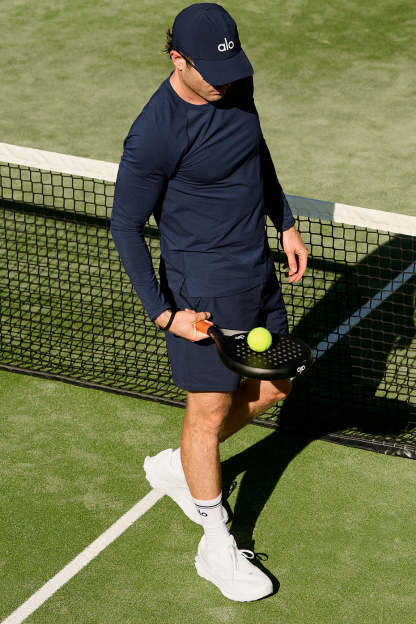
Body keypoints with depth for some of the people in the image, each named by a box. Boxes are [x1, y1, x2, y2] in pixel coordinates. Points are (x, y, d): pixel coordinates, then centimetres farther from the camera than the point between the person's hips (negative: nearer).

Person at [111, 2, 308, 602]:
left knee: (272, 388, 19)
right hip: (205, 292, -8)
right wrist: (164, 312, -17)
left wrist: (285, 223, 18)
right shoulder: (155, 135, -25)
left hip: (259, 275, 8)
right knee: (209, 414, 4)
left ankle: (177, 466, 39)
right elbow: (126, 226, -16)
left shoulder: (235, 84, -2)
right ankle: (218, 548, 20)